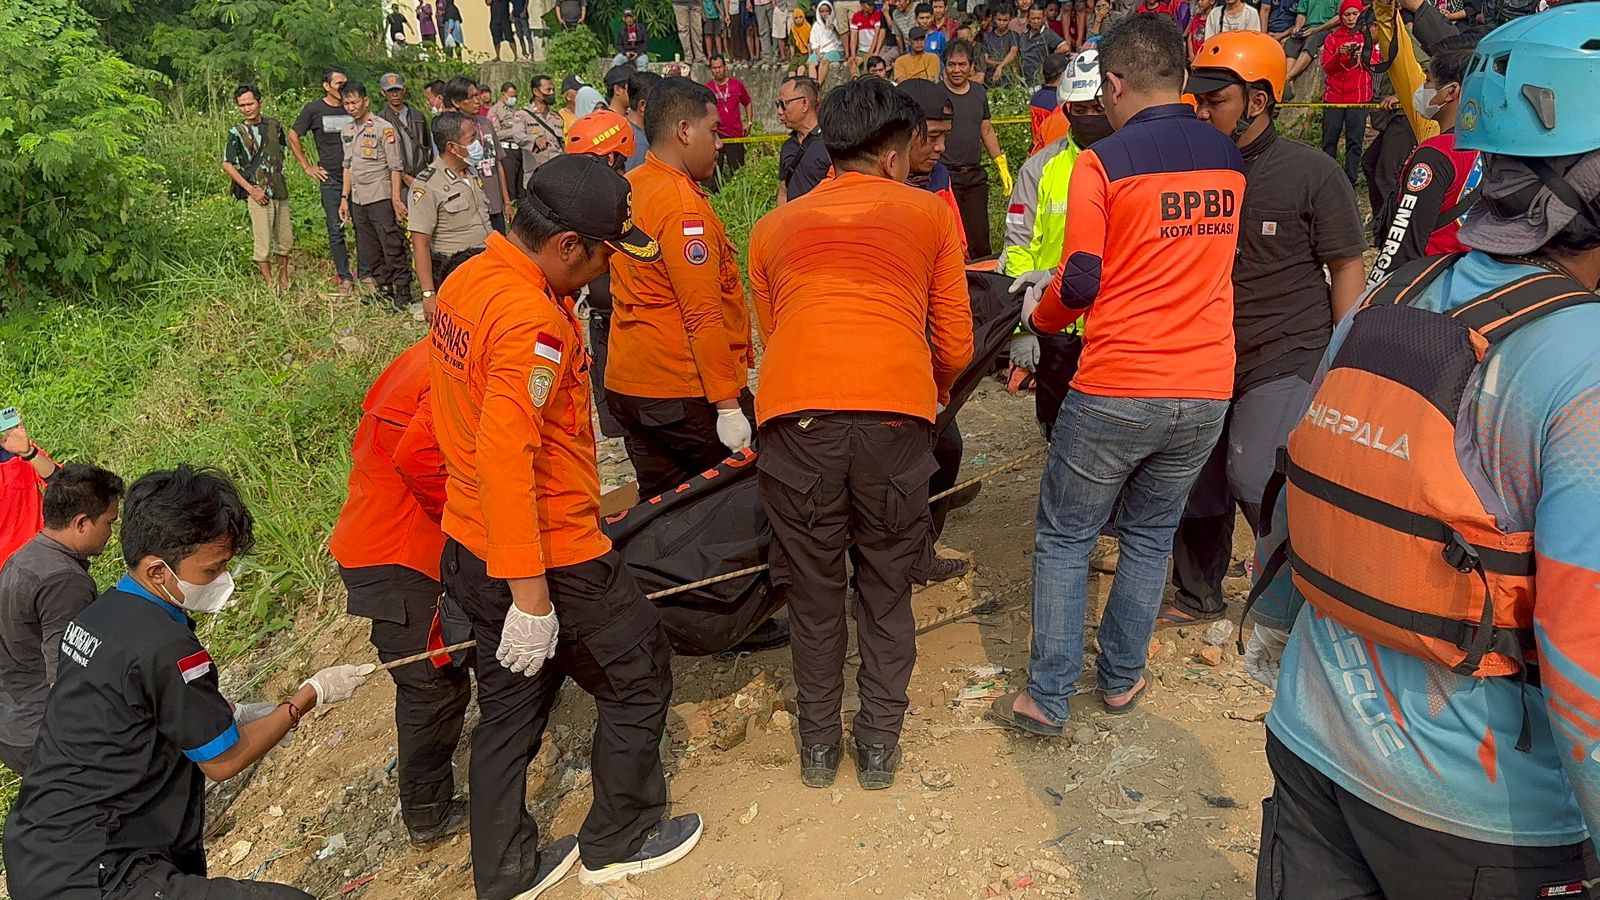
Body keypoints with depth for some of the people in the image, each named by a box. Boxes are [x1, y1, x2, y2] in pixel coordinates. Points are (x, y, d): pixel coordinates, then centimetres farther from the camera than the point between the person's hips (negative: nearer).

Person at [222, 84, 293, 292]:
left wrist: (277, 172, 13)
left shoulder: (274, 125, 8)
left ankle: (284, 282, 26)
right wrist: (251, 189, -12)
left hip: (280, 191, 5)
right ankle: (269, 286, 2)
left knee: (285, 240, 12)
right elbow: (227, 165, -5)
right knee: (263, 243, -5)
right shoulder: (237, 133, -4)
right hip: (258, 194, -5)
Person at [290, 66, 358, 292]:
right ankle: (344, 277, 9)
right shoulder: (314, 110, 1)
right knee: (336, 230, 1)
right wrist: (307, 167, 5)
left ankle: (366, 274, 10)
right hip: (331, 179, -2)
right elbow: (293, 136, 9)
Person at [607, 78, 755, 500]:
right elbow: (703, 314, -21)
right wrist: (727, 404, -19)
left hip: (629, 384, 9)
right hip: (685, 391, -9)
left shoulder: (629, 188, 12)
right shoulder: (682, 203, -16)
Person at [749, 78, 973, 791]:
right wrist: (937, 393, 41)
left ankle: (819, 746, 30)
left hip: (796, 414, 1)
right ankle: (879, 745, 28)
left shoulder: (773, 227, 24)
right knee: (886, 588, 17)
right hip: (895, 413, -1)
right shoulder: (931, 213, 19)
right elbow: (955, 346, 20)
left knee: (813, 591, 17)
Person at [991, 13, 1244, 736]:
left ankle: (1047, 697, 13)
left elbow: (1080, 284, -13)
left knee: (1063, 539, 10)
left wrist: (1038, 313, 9)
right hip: (1206, 391, 5)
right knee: (1150, 536, 20)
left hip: (1115, 391, -5)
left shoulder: (1102, 162, -10)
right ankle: (1122, 678, 30)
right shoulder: (1229, 158, 8)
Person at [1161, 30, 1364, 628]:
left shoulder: (1312, 173, -9)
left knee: (1254, 479, -15)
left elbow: (1347, 267, -5)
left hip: (1288, 359, -5)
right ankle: (1199, 597, 31)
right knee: (1196, 478, 10)